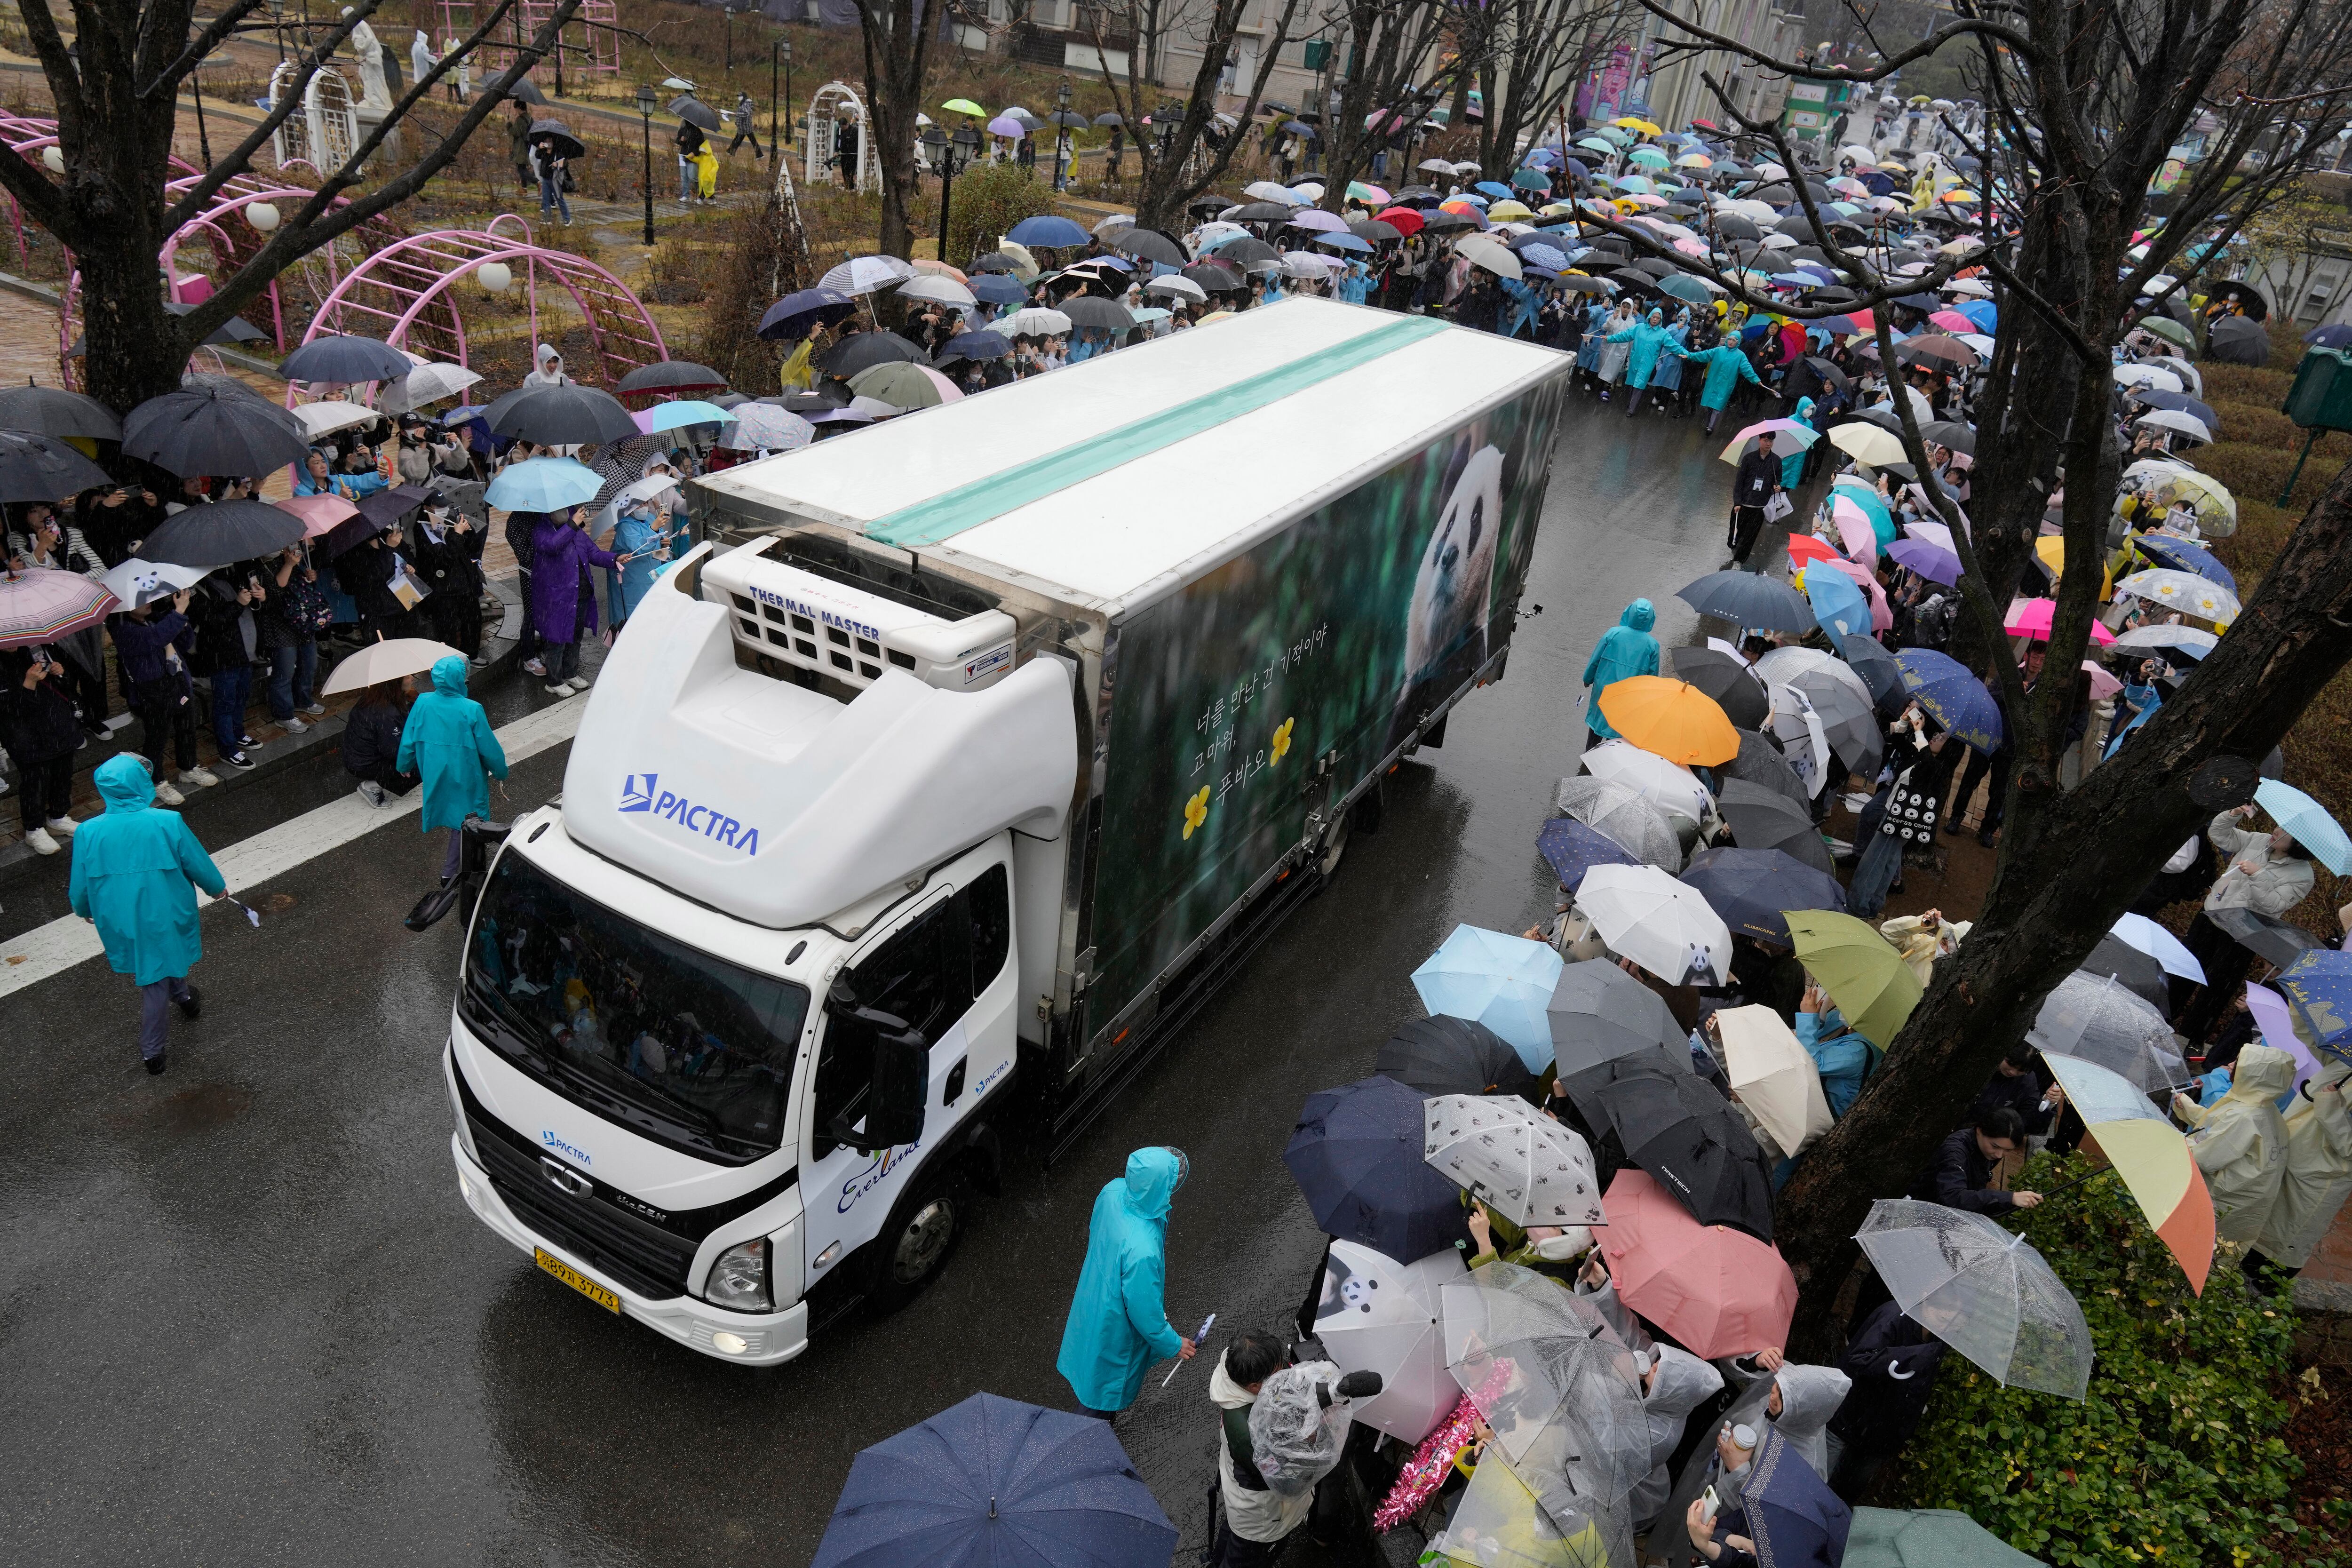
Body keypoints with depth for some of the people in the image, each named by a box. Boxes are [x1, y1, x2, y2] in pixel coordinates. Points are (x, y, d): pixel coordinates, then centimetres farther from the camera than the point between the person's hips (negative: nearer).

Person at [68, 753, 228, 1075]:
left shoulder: (88, 832, -16)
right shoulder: (167, 823, -23)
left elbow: (80, 884, -1)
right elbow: (197, 863, -9)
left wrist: (84, 910, 21)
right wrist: (218, 886, 12)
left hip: (120, 922, 2)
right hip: (167, 915, -2)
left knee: (154, 978, 22)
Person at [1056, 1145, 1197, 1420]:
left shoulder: (1114, 1190, -24)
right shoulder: (1141, 1252, -46)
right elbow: (1144, 1310, -29)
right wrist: (1173, 1345, -10)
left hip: (1094, 1292, 7)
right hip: (1115, 1326, -7)